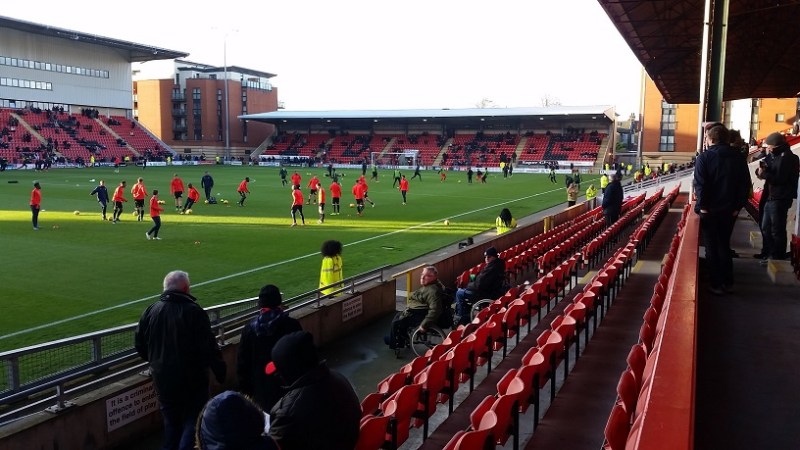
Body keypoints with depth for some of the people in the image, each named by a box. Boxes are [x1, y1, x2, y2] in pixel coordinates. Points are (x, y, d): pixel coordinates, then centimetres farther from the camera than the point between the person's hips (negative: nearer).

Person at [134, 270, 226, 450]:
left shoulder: (151, 311, 0)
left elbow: (139, 344, 8)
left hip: (162, 379, 5)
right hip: (192, 379, -5)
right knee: (193, 421, 8)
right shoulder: (194, 312, -16)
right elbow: (209, 348, -18)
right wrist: (220, 371, -8)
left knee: (171, 422, 20)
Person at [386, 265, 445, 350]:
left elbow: (435, 310, -34)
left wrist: (424, 324, -31)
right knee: (398, 315, 21)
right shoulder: (428, 286, 6)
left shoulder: (433, 291, -29)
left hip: (421, 316, -11)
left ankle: (395, 344, 16)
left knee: (396, 322, -6)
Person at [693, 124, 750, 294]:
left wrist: (702, 205, -9)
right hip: (729, 210, 4)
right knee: (724, 245, 17)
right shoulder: (738, 157, 3)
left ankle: (717, 284, 8)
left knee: (711, 248, 6)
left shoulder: (704, 157, -10)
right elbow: (745, 184, 3)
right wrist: (738, 206, 6)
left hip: (709, 210, -4)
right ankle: (727, 282, 21)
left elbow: (700, 184, -16)